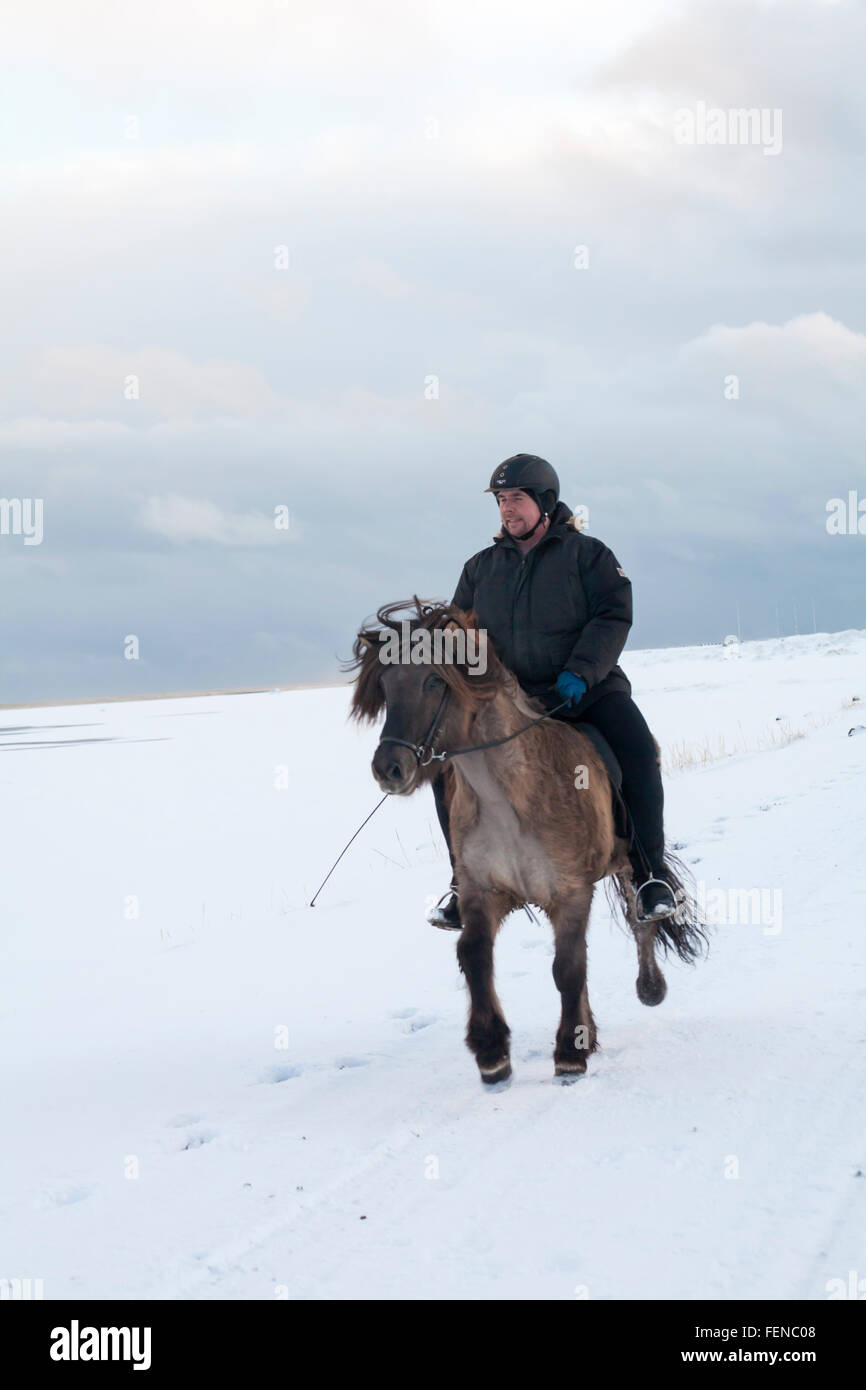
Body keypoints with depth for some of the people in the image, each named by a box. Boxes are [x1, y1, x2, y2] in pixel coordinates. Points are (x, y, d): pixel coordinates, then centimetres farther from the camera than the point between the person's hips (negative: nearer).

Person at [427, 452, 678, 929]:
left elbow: (613, 617, -7)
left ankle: (650, 873, -17)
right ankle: (466, 879, -2)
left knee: (637, 751, -28)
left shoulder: (586, 554, 2)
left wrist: (579, 674, -21)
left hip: (587, 689, -3)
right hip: (509, 695, 3)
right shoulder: (481, 568, 13)